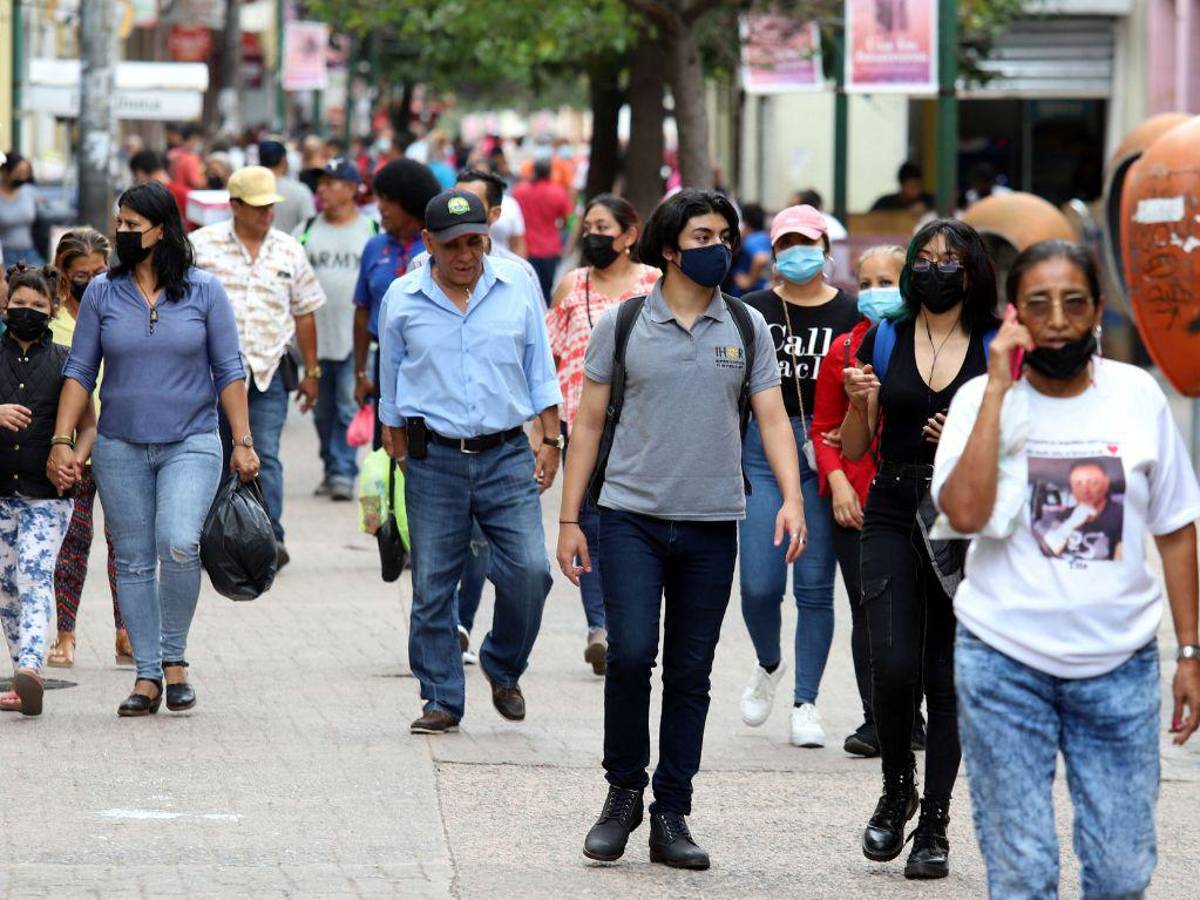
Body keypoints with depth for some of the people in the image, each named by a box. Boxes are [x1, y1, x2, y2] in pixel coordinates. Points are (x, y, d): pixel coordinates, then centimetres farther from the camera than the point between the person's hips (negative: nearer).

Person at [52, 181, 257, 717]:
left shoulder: (203, 291, -1)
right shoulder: (102, 293, 4)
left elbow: (228, 371, 2)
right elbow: (80, 371, 6)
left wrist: (243, 441, -3)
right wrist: (62, 441, -2)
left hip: (191, 442, -3)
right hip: (121, 447, 3)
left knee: (178, 543, -22)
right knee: (133, 562, 3)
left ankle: (174, 658, -4)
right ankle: (148, 675, 11)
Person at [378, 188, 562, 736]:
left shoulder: (517, 287, 4)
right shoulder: (402, 300, 2)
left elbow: (540, 368, 12)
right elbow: (391, 386, 13)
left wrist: (550, 441, 7)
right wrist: (397, 455, 13)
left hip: (507, 455, 0)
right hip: (434, 459, 0)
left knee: (529, 570, -10)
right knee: (433, 587, 0)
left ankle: (503, 669, 15)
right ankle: (442, 701, 10)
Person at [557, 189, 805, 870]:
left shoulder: (747, 328, 6)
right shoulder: (623, 323, 2)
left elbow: (773, 417, 2)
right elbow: (589, 420, 6)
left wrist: (792, 497, -15)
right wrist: (570, 519, 2)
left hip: (712, 525, 2)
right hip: (632, 515, -2)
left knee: (691, 674, 5)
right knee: (631, 654, -14)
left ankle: (671, 816, 12)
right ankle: (624, 792, 5)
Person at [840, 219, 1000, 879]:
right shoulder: (882, 341, 6)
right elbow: (854, 449, 9)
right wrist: (858, 403, -10)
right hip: (893, 516, 0)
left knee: (947, 676, 1)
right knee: (892, 666, -14)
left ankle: (934, 824, 9)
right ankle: (896, 788, 11)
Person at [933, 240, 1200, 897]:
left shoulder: (1138, 395, 2)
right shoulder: (981, 399, -4)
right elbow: (964, 513, -20)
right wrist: (997, 390, -19)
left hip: (1120, 665, 2)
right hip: (1005, 664, -2)